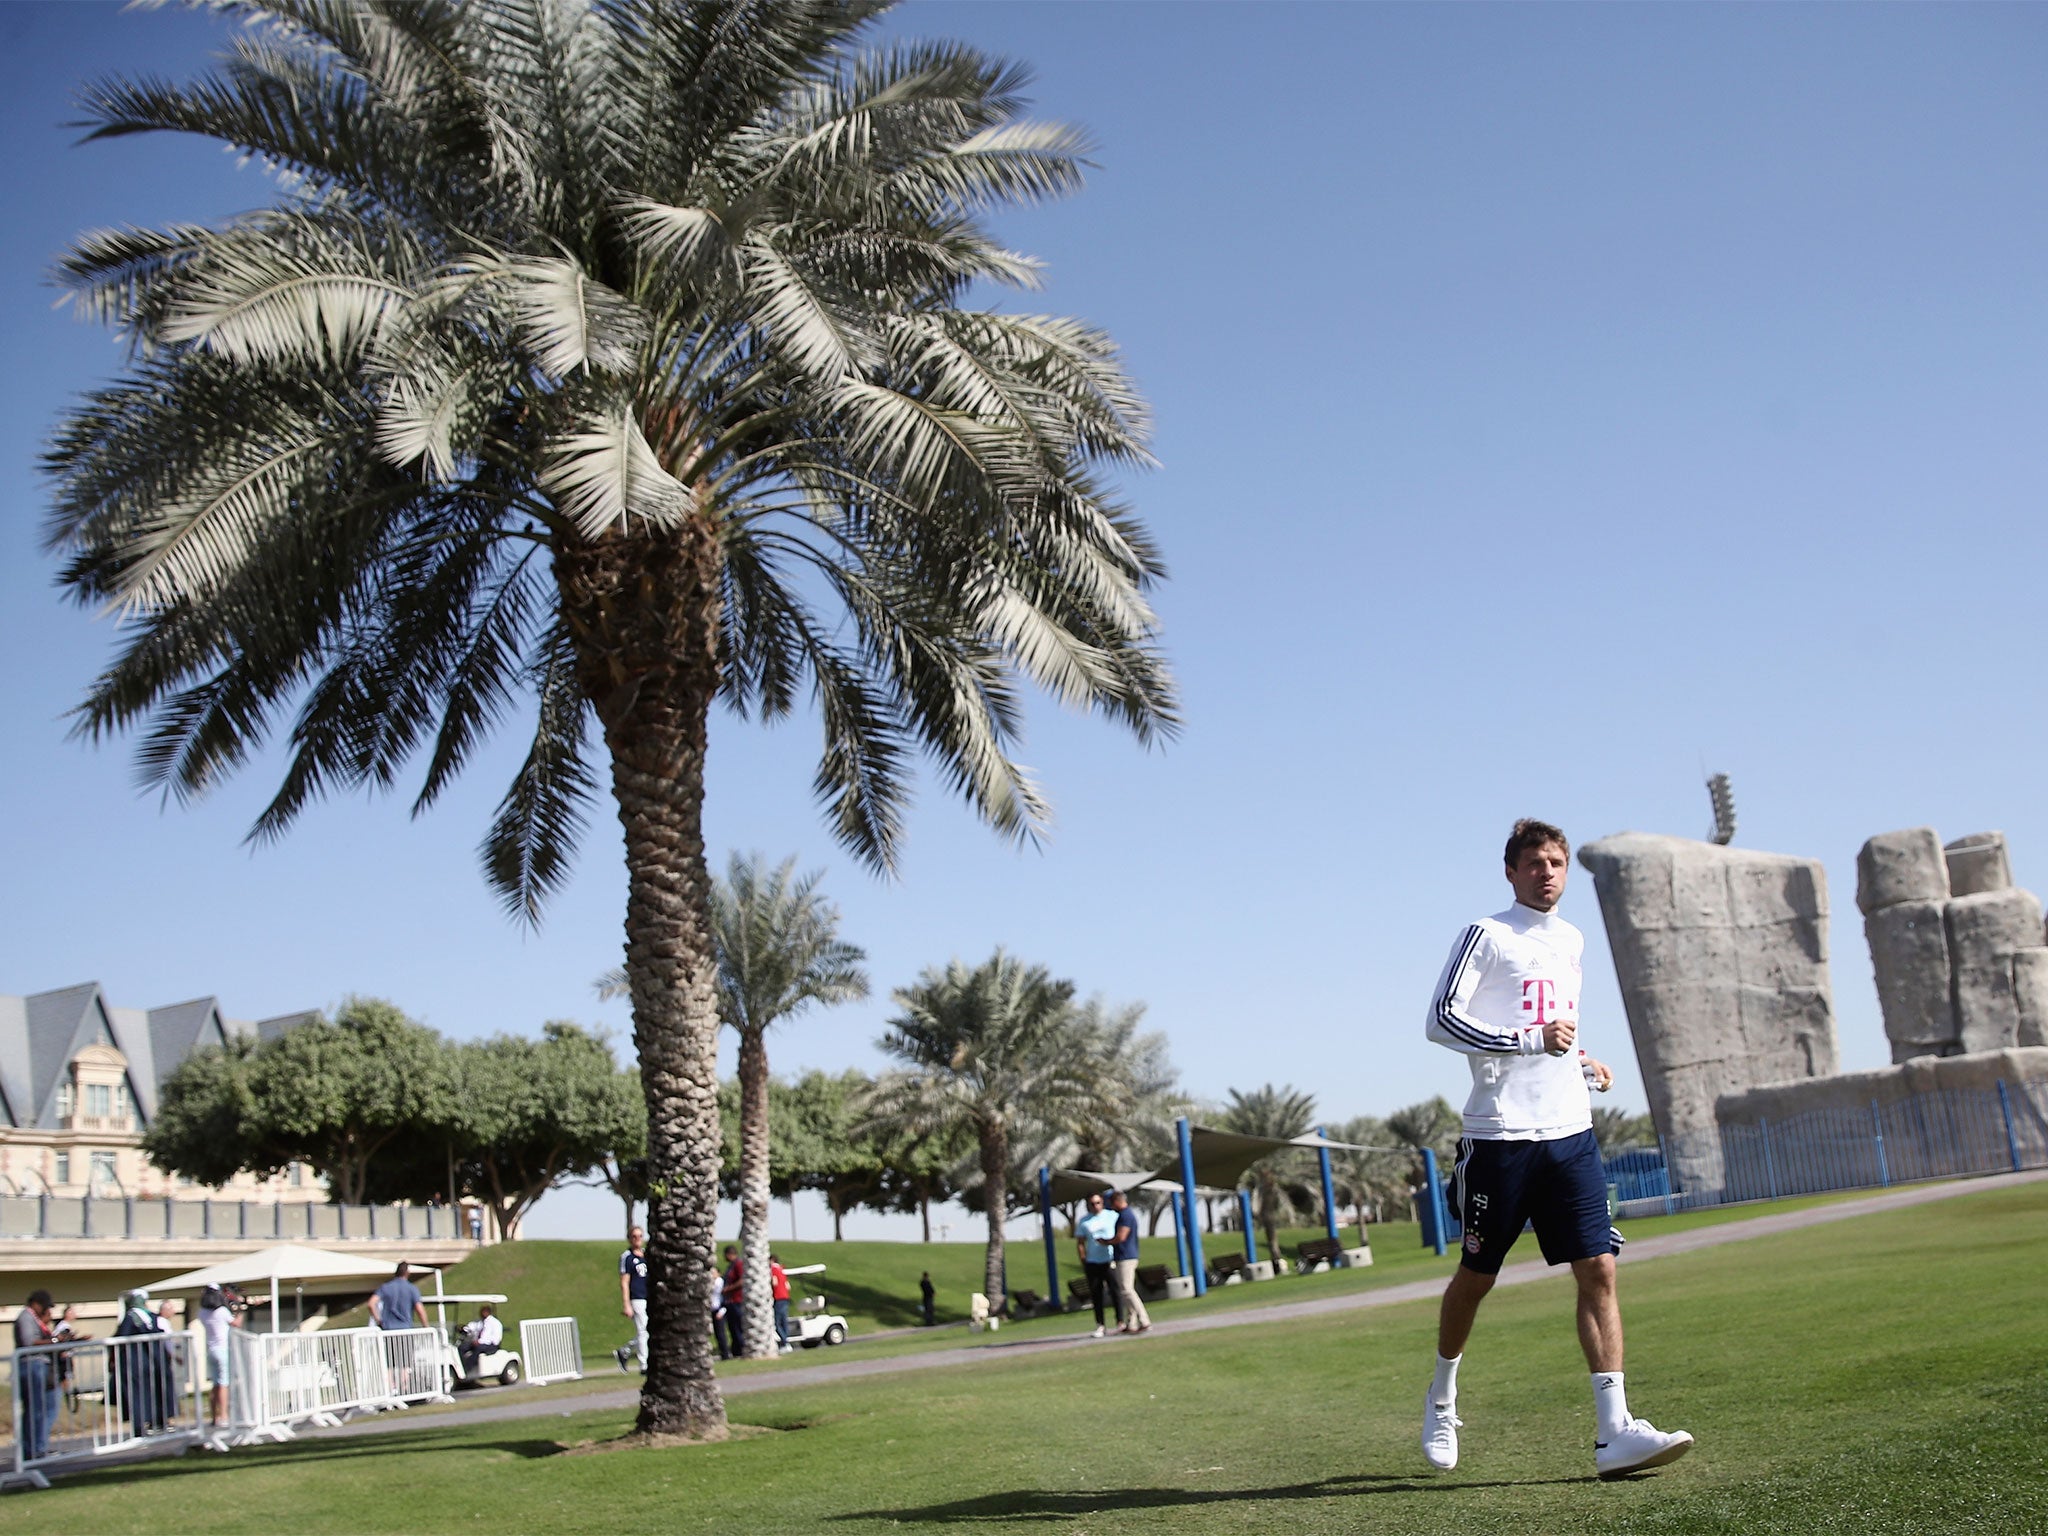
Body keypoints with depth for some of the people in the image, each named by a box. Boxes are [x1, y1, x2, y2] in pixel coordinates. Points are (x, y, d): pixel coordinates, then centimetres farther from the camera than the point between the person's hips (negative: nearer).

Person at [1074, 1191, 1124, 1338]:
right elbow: (1080, 1243, 8)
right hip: (1092, 1263, 1)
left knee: (1116, 1291, -5)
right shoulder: (1083, 1221, 7)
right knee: (1096, 1294, 2)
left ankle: (1120, 1322, 3)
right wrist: (1083, 1261, 0)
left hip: (1110, 1261, -1)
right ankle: (1100, 1326, 7)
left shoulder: (1112, 1217, 5)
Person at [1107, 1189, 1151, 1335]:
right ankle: (1130, 1324, 12)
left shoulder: (1125, 1215, -14)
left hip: (1125, 1258, -11)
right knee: (1126, 1290, 11)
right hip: (1130, 1257, 11)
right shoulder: (1129, 1213, 19)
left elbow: (1121, 1237, -21)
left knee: (1127, 1290, -12)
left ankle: (1144, 1321, -15)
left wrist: (1106, 1242, -7)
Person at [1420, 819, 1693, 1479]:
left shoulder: (1571, 940, 18)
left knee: (1598, 1270, -7)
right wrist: (1532, 1039, -18)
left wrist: (1583, 1062, 14)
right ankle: (1441, 1396, 29)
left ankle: (1614, 1431, -9)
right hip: (1501, 1134, -5)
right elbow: (1442, 1018, -13)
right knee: (1476, 1276, 6)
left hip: (1570, 1133, 5)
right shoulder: (1486, 935, -3)